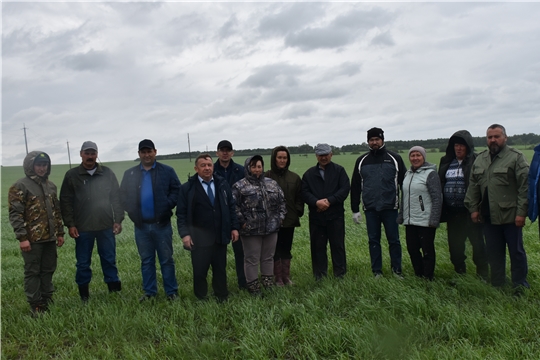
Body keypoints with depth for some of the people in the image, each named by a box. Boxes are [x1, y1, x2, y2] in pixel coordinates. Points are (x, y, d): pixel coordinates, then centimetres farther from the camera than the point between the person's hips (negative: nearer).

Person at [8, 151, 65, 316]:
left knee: (48, 270, 14)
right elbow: (15, 214, -13)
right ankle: (35, 304, 14)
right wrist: (22, 237, -18)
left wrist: (60, 232, 16)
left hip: (49, 237, 6)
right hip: (32, 239, -6)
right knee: (32, 272, 4)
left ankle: (47, 300, 27)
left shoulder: (50, 186, 13)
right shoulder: (20, 186, -8)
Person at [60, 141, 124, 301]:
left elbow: (116, 198, 6)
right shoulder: (72, 175, 1)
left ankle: (115, 291, 21)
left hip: (106, 227, 1)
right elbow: (65, 201, 0)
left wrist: (118, 220, 1)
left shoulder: (107, 173, 4)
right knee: (83, 263, 8)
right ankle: (84, 295, 22)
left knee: (109, 260, 9)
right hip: (82, 228, -1)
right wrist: (70, 224, -5)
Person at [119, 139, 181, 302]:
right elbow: (123, 195, 10)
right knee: (146, 260, 13)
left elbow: (177, 190, -2)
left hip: (162, 224, -3)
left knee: (166, 259, 6)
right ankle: (149, 292, 24)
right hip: (141, 225, 3)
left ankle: (171, 292, 16)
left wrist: (167, 206, -13)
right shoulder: (130, 174, 8)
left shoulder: (167, 171, -1)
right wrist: (132, 211, -3)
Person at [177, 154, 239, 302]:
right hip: (199, 238, -3)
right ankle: (201, 299, 27)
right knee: (200, 270, 6)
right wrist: (185, 234, -15)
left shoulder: (222, 184, 4)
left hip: (220, 236, 3)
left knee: (220, 269, 15)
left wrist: (234, 227, 3)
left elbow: (231, 207, 8)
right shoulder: (187, 188, -4)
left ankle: (222, 297, 32)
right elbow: (181, 213, -5)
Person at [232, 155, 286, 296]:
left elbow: (282, 200, 14)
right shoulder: (240, 186, -7)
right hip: (251, 230, -4)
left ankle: (269, 285, 29)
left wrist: (280, 217, 6)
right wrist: (242, 221, -12)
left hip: (271, 228, 5)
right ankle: (253, 288, 17)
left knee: (268, 258, 15)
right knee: (252, 260, 4)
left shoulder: (272, 183, 9)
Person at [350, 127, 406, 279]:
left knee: (394, 240, 6)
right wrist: (355, 210, 5)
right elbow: (355, 186, 8)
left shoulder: (394, 158, 1)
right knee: (373, 240, 8)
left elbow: (404, 182, 2)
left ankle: (397, 270, 19)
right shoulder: (362, 161, 6)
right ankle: (377, 272, 18)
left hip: (390, 208, -2)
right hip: (370, 209, 2)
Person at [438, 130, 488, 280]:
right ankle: (459, 271, 28)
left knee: (477, 242, 3)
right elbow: (440, 184, 11)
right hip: (451, 211, 6)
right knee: (455, 244, 14)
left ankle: (483, 273, 16)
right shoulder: (446, 162, 10)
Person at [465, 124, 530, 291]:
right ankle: (497, 285, 24)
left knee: (516, 251, 6)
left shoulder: (515, 157, -6)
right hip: (489, 216, 5)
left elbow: (525, 186, -11)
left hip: (510, 215, -5)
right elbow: (473, 186, 13)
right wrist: (473, 208, 6)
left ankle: (520, 286, 19)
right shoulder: (480, 159, 11)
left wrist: (522, 212, -15)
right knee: (493, 252, 12)